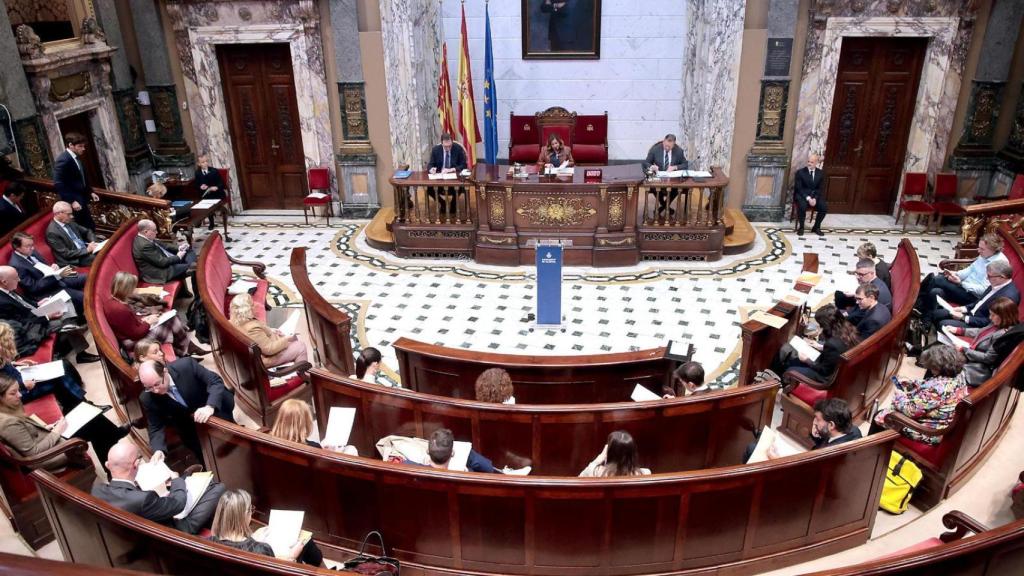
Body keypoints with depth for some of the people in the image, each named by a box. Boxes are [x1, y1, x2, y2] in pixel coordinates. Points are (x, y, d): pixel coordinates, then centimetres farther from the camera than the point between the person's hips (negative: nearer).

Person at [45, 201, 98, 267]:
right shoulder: (52, 232, -14)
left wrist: (93, 242, -2)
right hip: (76, 260, -8)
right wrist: (87, 250, -18)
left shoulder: (69, 222, 9)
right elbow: (66, 254, -16)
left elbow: (87, 231, 19)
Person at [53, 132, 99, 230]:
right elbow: (58, 184, -23)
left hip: (81, 200, 9)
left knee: (90, 227, 12)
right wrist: (72, 201, -25)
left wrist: (90, 192, 16)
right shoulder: (63, 160, -19)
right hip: (74, 203, -9)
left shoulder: (76, 158, 10)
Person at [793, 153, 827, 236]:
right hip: (802, 195, -3)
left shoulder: (821, 173, 5)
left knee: (824, 207, -22)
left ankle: (816, 227, -1)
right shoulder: (800, 172, -5)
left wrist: (815, 198, -15)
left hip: (815, 195, 3)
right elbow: (798, 188, -9)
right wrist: (808, 198, -22)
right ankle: (801, 227, -14)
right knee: (802, 206, -35)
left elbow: (821, 189, 4)